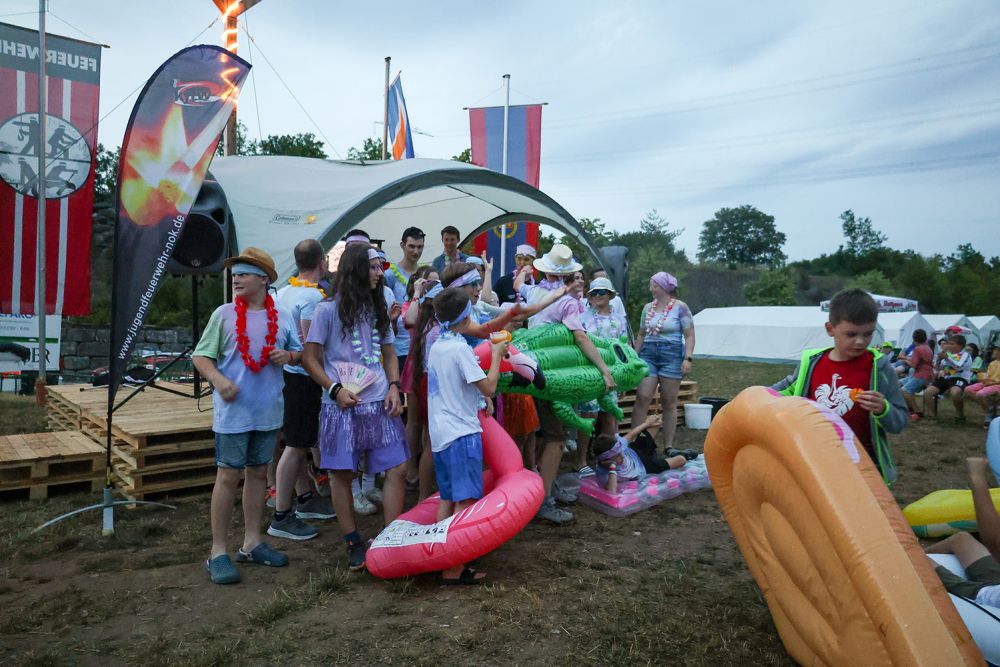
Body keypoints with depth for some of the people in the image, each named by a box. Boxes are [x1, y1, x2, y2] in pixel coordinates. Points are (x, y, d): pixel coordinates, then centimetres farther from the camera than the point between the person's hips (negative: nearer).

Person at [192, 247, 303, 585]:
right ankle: (218, 552, 12)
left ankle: (251, 542, 27)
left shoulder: (283, 316, 4)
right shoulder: (224, 314, -4)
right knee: (229, 476, 0)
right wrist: (219, 380, -20)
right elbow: (200, 356, -3)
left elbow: (299, 352, 13)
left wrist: (288, 356, -10)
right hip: (233, 411, -3)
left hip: (268, 411, 4)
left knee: (258, 473, 13)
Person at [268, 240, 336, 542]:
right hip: (304, 377, -9)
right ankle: (281, 517, 5)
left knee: (299, 443, 19)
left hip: (289, 372, 9)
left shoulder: (283, 291, 9)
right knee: (295, 446, -3)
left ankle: (305, 499, 33)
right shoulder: (313, 296, -18)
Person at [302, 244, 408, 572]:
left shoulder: (378, 309, 14)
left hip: (380, 404, 4)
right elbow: (311, 358, -2)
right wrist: (336, 390, -13)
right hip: (343, 406, -4)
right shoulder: (328, 310, -2)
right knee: (342, 473, 4)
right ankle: (354, 544, 21)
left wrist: (394, 387, 2)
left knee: (397, 469, -1)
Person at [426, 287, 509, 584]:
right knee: (465, 501, -4)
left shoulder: (436, 346, 10)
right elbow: (488, 387, -16)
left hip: (440, 433, 9)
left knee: (447, 499, 15)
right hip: (462, 434, -9)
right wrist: (496, 355, -4)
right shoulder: (460, 348, -16)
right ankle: (454, 569, -3)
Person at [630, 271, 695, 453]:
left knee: (669, 403, 3)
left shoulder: (680, 307, 0)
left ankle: (668, 446, 11)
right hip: (648, 354, 3)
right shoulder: (648, 307, 13)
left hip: (671, 355, -3)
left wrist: (688, 358, -13)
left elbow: (689, 336, -2)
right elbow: (641, 335, 20)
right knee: (642, 397, -8)